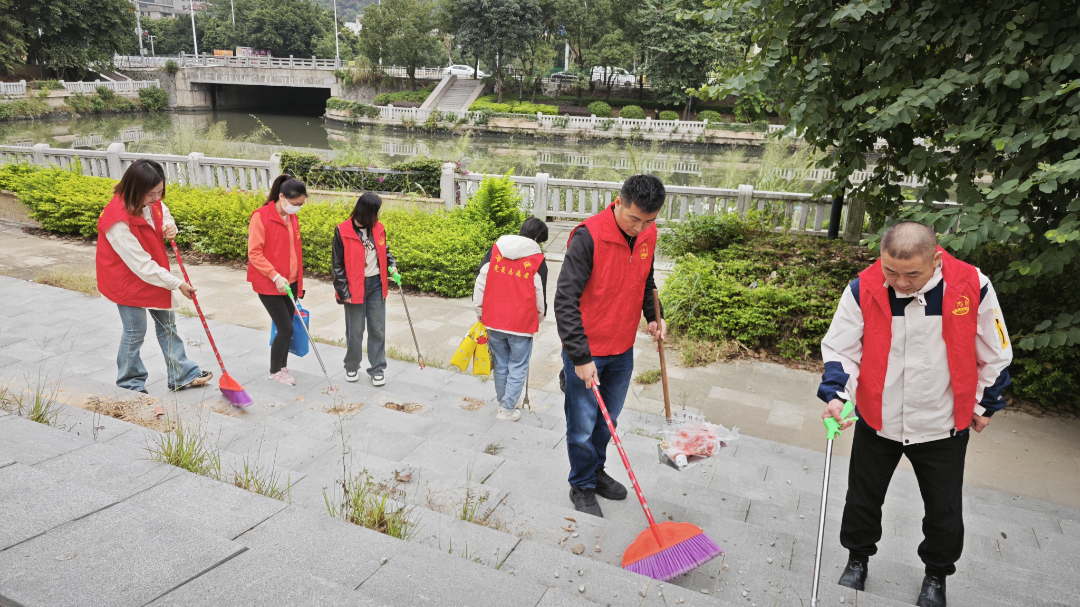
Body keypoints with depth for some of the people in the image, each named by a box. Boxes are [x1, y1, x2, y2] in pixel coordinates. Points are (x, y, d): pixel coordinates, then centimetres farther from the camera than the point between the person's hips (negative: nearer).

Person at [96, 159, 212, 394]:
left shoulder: (151, 202, -12)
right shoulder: (118, 221, -34)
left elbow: (164, 214, 13)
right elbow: (141, 265, -30)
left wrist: (170, 226, -12)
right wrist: (177, 284, -24)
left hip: (155, 275, 8)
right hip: (128, 280, -8)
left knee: (167, 324, 15)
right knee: (135, 332, 4)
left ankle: (182, 375, 27)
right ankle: (130, 385, 25)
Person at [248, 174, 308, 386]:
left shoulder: (292, 218, 5)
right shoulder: (261, 217, -16)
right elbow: (254, 253, -17)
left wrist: (298, 281, 17)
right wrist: (275, 276, -22)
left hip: (290, 283, 6)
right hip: (269, 284, -6)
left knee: (286, 328, 11)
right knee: (286, 329, -4)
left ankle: (282, 367, 28)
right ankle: (274, 372, 16)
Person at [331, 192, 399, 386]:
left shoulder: (378, 228, 2)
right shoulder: (343, 231, -11)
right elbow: (337, 264, -7)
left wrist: (392, 266, -1)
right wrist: (343, 292, -10)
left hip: (376, 285, 4)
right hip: (355, 287, -4)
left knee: (377, 328, 6)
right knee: (355, 330, 7)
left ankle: (377, 369, 18)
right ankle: (352, 367, 29)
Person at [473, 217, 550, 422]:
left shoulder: (495, 249, 0)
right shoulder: (538, 260, -7)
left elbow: (480, 282, 2)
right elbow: (540, 296, 0)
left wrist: (479, 311, 13)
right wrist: (539, 317, 18)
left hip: (493, 320, 4)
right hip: (522, 323, -3)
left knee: (501, 365, 18)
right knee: (518, 367, 10)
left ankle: (503, 402, 32)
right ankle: (507, 409, 14)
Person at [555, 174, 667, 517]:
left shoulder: (648, 234, -2)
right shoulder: (589, 236, -24)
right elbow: (565, 300, -24)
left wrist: (653, 316, 1)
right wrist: (581, 357, -25)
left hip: (623, 349, 6)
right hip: (586, 351, -6)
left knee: (608, 419, 21)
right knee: (583, 425, 6)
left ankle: (596, 471, 42)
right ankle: (583, 487, 28)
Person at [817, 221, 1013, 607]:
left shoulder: (973, 288, -19)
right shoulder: (863, 290, -19)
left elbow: (995, 354, -3)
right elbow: (840, 349, -9)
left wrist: (984, 404, 6)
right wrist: (836, 394, -25)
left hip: (944, 426, 0)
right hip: (877, 420, 1)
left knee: (944, 511, 17)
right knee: (862, 499, 17)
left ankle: (937, 574, 44)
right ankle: (858, 558, 44)